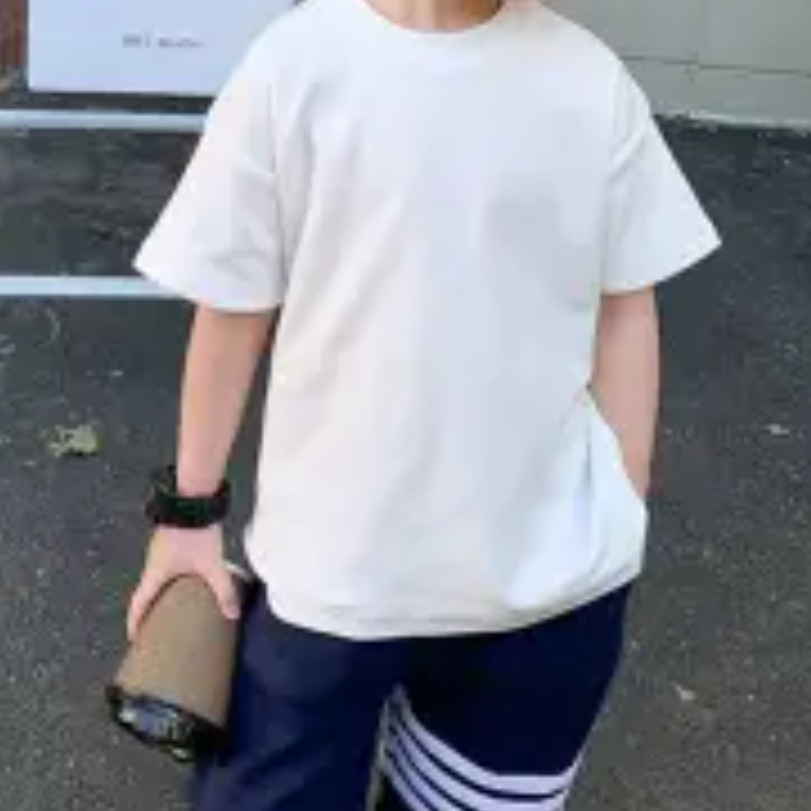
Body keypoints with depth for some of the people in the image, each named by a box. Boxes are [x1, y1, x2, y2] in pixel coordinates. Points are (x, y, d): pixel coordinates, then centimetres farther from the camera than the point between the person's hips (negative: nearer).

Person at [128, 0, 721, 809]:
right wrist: (193, 509, 3)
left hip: (552, 578, 2)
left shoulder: (589, 79, -4)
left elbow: (623, 309, 4)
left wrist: (624, 520, 6)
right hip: (333, 571, -2)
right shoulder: (297, 67, -10)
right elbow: (234, 309, -3)